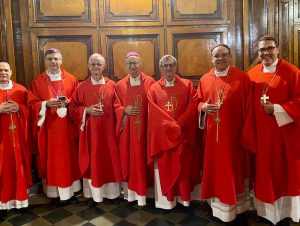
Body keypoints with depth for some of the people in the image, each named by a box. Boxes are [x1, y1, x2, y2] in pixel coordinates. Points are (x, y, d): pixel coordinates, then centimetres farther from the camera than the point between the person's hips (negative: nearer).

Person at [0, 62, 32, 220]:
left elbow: (29, 110, 5)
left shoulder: (21, 89, 7)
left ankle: (21, 198, 20)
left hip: (18, 136, 1)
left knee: (20, 164, 7)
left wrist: (19, 108, -14)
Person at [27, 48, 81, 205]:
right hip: (47, 127, 0)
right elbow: (32, 103, 0)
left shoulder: (71, 79, 4)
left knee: (69, 158, 7)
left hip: (67, 127, 1)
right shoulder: (37, 81, 4)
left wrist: (68, 102, -15)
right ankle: (54, 192, 18)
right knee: (51, 159, 6)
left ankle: (70, 191, 20)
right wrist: (46, 104, -17)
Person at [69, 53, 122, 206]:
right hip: (90, 131, 0)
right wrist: (87, 110, -13)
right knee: (92, 162, 6)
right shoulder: (82, 87, 1)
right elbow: (73, 108, 3)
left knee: (110, 160, 8)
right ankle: (94, 194, 20)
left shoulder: (112, 85, 2)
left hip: (108, 130, 1)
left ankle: (111, 192, 24)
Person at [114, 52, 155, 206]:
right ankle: (130, 191, 20)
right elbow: (117, 108, 9)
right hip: (127, 130, 2)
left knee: (143, 159, 4)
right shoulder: (120, 85, 7)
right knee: (129, 159, 7)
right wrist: (125, 110, -11)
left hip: (145, 128, -2)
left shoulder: (150, 82, 1)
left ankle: (142, 192, 18)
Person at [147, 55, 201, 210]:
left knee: (183, 166, 8)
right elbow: (154, 113, -4)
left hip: (183, 134, 0)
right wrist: (171, 125, -15)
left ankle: (184, 197, 22)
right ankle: (166, 199, 17)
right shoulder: (154, 89, 5)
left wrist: (179, 124, -15)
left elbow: (193, 107, -5)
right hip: (162, 135, 0)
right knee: (164, 167, 6)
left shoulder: (187, 85, 5)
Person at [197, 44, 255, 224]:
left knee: (233, 170, 7)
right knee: (215, 169, 11)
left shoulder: (242, 78, -4)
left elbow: (248, 108, -5)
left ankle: (236, 207, 25)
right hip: (213, 134, 3)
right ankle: (218, 205, 28)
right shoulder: (205, 79, 6)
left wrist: (246, 134, -9)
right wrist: (203, 107, -10)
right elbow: (198, 101, 14)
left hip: (234, 133, -3)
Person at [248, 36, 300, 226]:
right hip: (260, 133, 4)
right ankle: (266, 210, 28)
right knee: (264, 171, 11)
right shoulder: (252, 74, 6)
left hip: (284, 133, -3)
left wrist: (275, 109, -19)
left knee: (284, 171, 7)